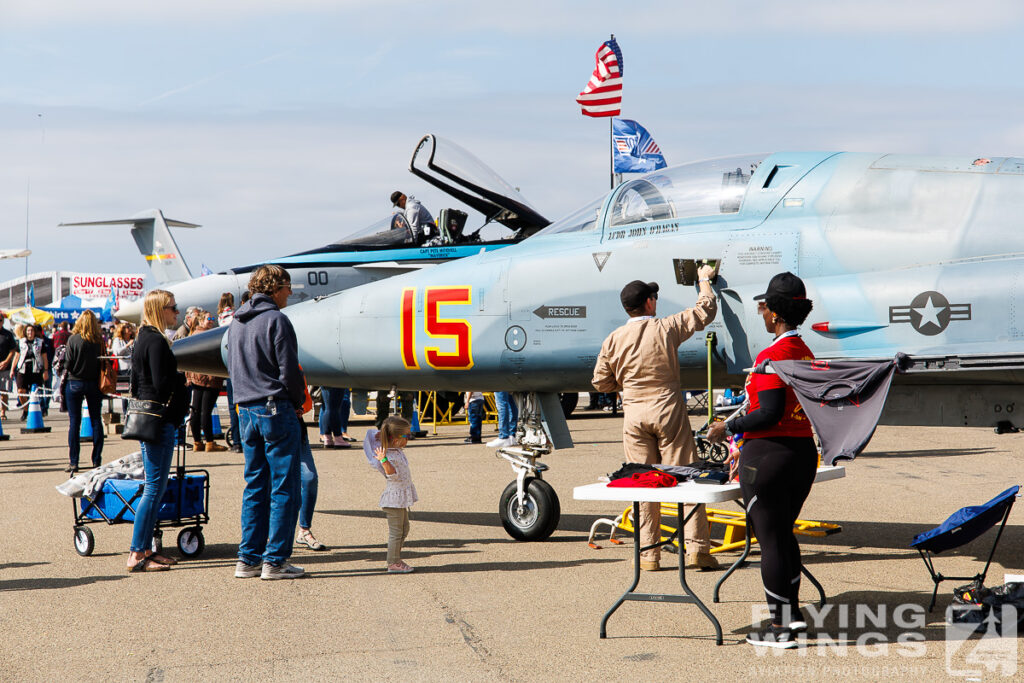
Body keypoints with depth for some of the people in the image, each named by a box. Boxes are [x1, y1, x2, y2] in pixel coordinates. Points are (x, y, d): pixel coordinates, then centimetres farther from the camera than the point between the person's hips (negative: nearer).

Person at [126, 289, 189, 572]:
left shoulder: (143, 339, 16)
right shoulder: (156, 341, -14)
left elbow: (136, 383, 20)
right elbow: (162, 384, -20)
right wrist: (183, 376, -5)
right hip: (159, 420, -10)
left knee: (156, 487, 13)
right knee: (155, 488, -8)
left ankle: (145, 548, 17)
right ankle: (137, 554, -7)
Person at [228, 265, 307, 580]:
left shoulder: (235, 323, 13)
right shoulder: (276, 320, -12)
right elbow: (289, 370, -14)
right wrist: (298, 401, 1)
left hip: (246, 411, 8)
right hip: (276, 409, -8)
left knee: (255, 486, 12)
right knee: (284, 488, -2)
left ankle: (248, 559, 12)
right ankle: (275, 560, -2)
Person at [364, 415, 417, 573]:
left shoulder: (397, 451, 6)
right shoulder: (388, 455, -23)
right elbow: (392, 474, -38)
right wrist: (384, 460, -51)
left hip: (401, 498, 10)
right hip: (393, 498, -10)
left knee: (404, 528, 18)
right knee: (396, 531, -4)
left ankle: (396, 559, 27)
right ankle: (393, 563, 4)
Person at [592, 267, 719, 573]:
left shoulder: (614, 340, 0)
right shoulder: (666, 328, -4)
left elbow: (601, 382, 6)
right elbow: (705, 311, 8)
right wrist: (705, 279, 25)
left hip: (634, 415, 2)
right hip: (668, 409, -2)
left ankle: (648, 553, 8)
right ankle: (696, 548, 1)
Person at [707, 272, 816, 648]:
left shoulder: (772, 356, -17)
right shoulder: (806, 353, 9)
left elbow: (770, 413, -22)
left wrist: (729, 428, -9)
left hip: (769, 455, -9)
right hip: (804, 452, 9)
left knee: (770, 539, 0)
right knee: (783, 533, 21)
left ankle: (781, 628, 5)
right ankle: (792, 611, 27)